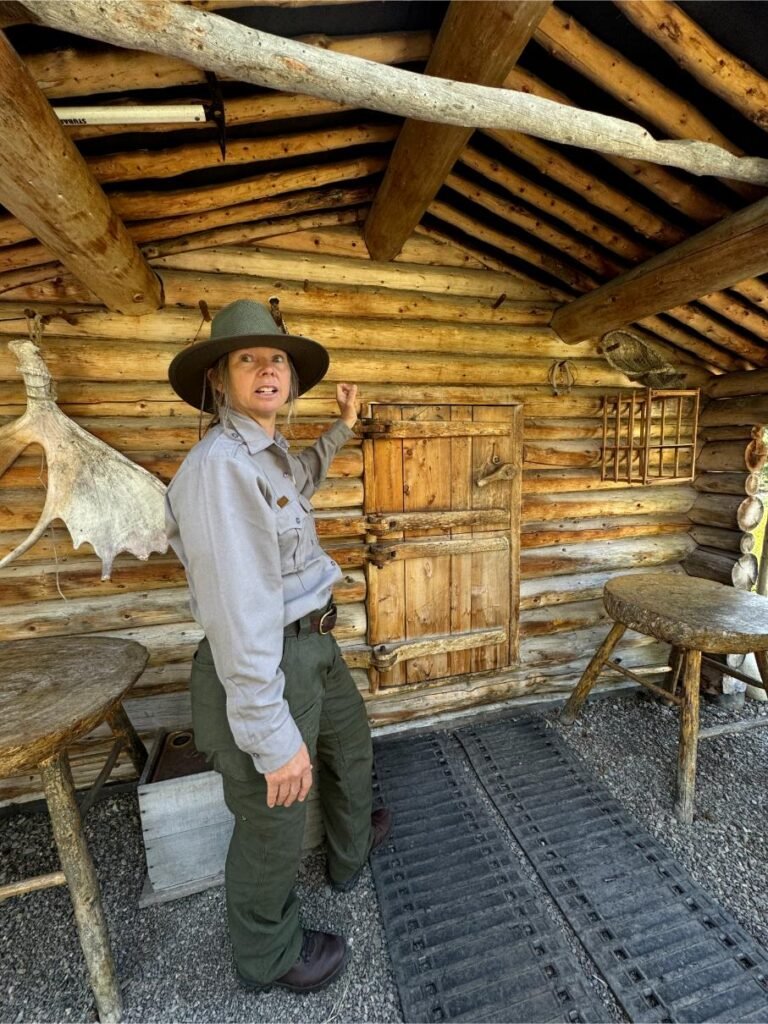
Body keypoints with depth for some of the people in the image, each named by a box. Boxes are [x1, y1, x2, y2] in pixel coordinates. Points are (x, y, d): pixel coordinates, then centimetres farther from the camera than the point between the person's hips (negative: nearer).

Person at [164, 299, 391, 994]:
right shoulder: (219, 465, -24)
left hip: (314, 644, 10)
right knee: (275, 825, 14)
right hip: (267, 664, -10)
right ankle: (269, 957, 48)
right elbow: (238, 611, -28)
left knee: (351, 742, 31)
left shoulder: (271, 454, 6)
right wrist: (273, 738, -24)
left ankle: (352, 851, 62)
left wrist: (343, 428, 33)